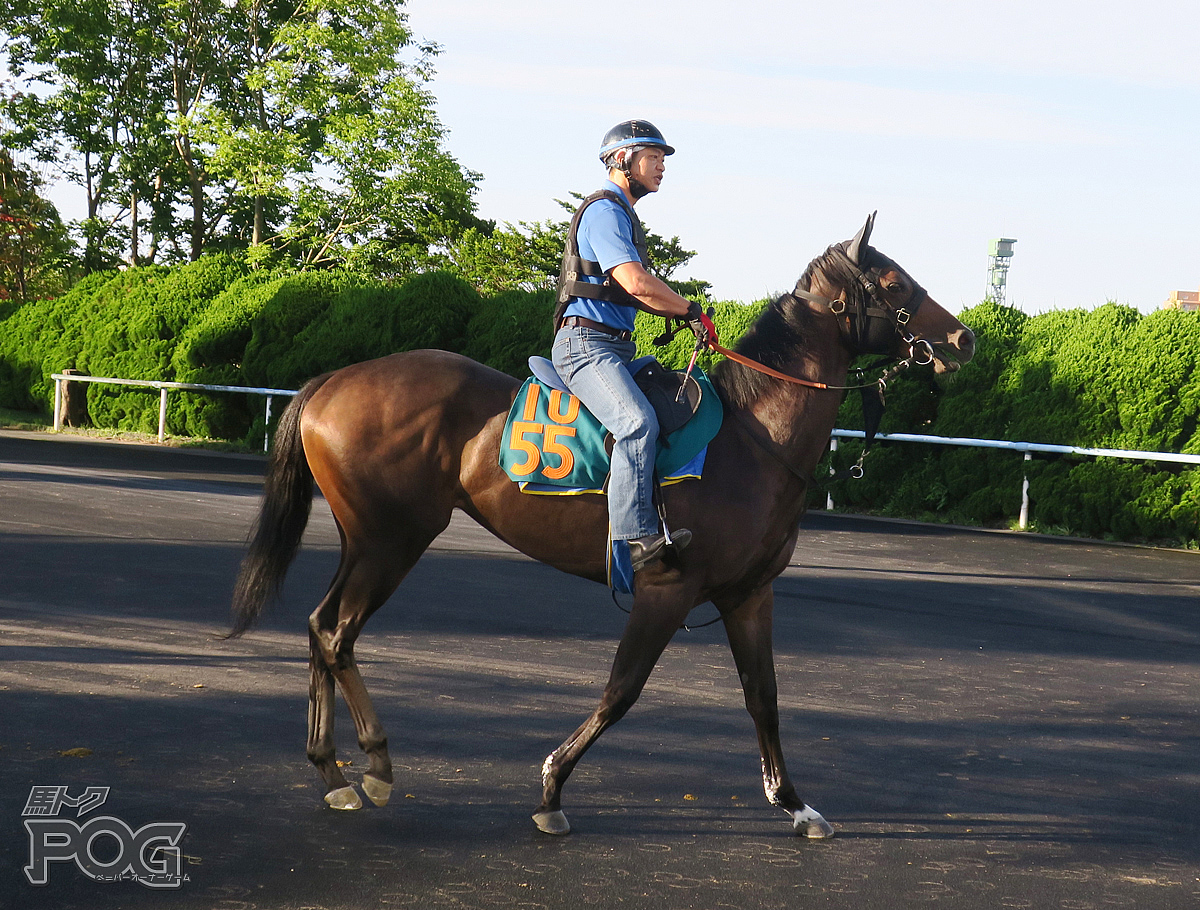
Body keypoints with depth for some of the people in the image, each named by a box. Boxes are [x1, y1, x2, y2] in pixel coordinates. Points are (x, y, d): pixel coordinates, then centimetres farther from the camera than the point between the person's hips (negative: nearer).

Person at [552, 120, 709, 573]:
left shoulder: (624, 214, 25)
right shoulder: (604, 210, -9)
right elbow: (638, 284, -20)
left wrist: (675, 314, 11)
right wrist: (690, 309, -8)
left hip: (615, 347, 11)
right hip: (586, 343, -11)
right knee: (639, 422, -30)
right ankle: (636, 536, -34)